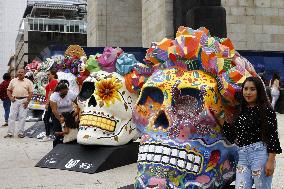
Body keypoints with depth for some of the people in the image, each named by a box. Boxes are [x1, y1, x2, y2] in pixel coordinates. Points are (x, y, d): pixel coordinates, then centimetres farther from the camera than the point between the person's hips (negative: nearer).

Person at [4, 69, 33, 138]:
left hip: (24, 100, -2)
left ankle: (21, 133, 8)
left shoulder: (28, 82, 5)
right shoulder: (13, 81, 13)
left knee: (22, 117, 0)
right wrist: (10, 97, -1)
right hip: (15, 100, 2)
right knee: (12, 116, -1)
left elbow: (30, 92, 2)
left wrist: (27, 101, -8)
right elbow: (8, 90, 16)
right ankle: (10, 133, 2)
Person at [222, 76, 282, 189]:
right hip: (242, 156, 6)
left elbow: (273, 136, -9)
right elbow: (232, 136, 14)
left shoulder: (266, 110, -4)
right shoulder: (241, 110, 14)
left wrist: (271, 161, -15)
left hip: (260, 154, -5)